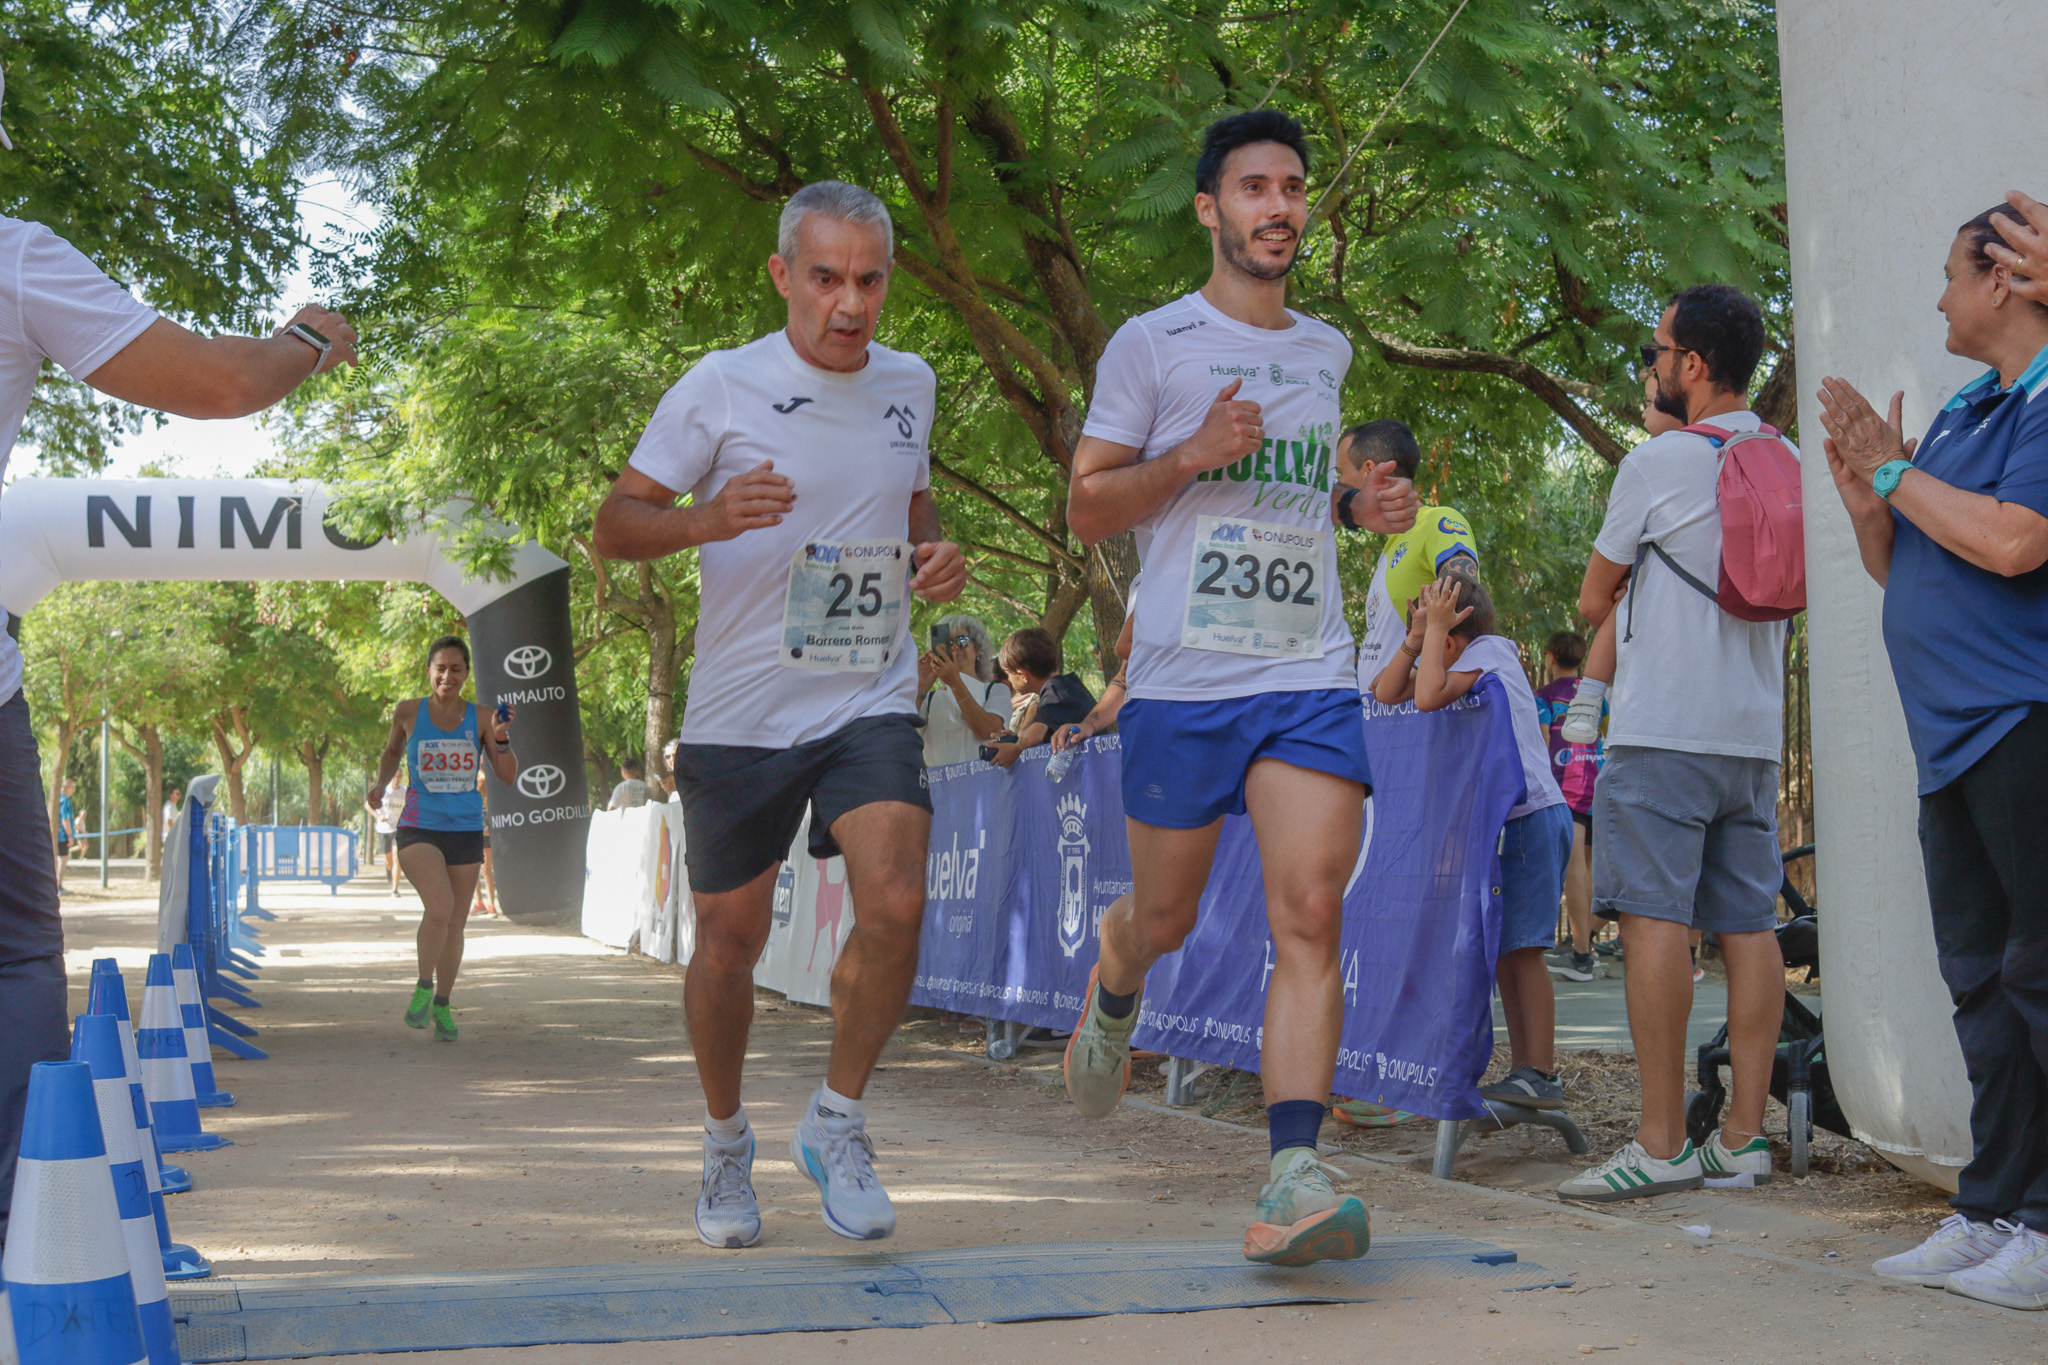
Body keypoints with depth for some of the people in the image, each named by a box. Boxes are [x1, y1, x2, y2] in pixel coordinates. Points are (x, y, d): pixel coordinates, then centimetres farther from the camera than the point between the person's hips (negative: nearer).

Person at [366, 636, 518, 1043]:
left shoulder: (480, 718, 1)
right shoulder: (409, 712, 0)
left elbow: (508, 776, 1)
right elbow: (393, 751, 20)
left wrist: (501, 739, -15)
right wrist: (382, 783, 2)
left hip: (466, 831, 2)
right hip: (419, 829, -2)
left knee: (455, 923, 8)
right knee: (439, 908, -24)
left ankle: (442, 1005, 27)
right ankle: (423, 986, -1)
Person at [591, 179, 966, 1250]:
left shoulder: (911, 385, 7)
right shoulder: (722, 386, -7)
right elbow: (615, 525, -4)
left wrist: (932, 558, 4)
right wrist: (709, 519, -25)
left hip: (871, 704, 2)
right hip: (738, 711, -2)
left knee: (894, 907, -19)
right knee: (729, 942, 7)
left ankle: (835, 1123, 3)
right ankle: (725, 1142, 32)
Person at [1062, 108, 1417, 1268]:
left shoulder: (1328, 352, 16)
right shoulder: (1151, 345, 1)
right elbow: (1086, 509, 1)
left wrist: (1361, 507, 9)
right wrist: (1193, 455, -14)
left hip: (1311, 675, 3)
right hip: (1185, 680, -2)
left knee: (1312, 916, -14)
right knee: (1166, 917, 10)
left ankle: (1293, 1176, -19)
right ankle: (1114, 993, 47)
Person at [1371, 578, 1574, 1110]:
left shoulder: (1489, 650, -10)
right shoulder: (1459, 662, 14)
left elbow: (1428, 698, -24)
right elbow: (1386, 693, 9)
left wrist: (1434, 627, -15)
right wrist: (1417, 637, -1)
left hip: (1533, 817, -10)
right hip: (1500, 823, 10)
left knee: (1521, 948, -12)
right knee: (1501, 950, 9)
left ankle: (1541, 1073, -11)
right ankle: (1522, 1068, 13)